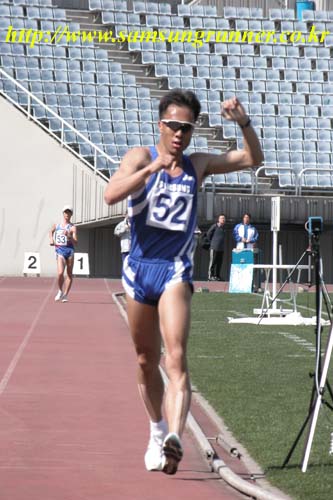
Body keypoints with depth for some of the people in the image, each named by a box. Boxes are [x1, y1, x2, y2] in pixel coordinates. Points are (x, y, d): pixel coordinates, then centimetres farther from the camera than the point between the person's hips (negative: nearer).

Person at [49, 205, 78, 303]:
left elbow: (75, 242, -8)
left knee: (69, 274, 3)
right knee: (60, 273, -15)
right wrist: (51, 239, 17)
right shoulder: (56, 225, 11)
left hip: (69, 250, 0)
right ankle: (60, 291, 9)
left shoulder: (72, 227, 1)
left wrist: (69, 236, -24)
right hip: (60, 250, 0)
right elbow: (51, 231, 34)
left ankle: (65, 294, 13)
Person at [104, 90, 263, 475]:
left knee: (176, 358, -19)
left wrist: (243, 123, -4)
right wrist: (153, 167, -30)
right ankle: (157, 430, 33)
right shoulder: (140, 157, -1)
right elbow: (111, 194, -19)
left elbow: (253, 158, 14)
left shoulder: (198, 165, 7)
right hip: (139, 269, 1)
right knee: (146, 360, 13)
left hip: (175, 271, 0)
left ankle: (174, 436, -33)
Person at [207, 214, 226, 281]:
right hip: (214, 248, -7)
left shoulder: (223, 227, 15)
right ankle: (210, 276, -6)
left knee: (219, 263, 7)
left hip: (221, 248, 7)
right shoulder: (215, 226, -6)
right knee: (212, 262, -7)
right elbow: (208, 233, -1)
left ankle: (217, 276, 13)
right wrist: (212, 240, 7)